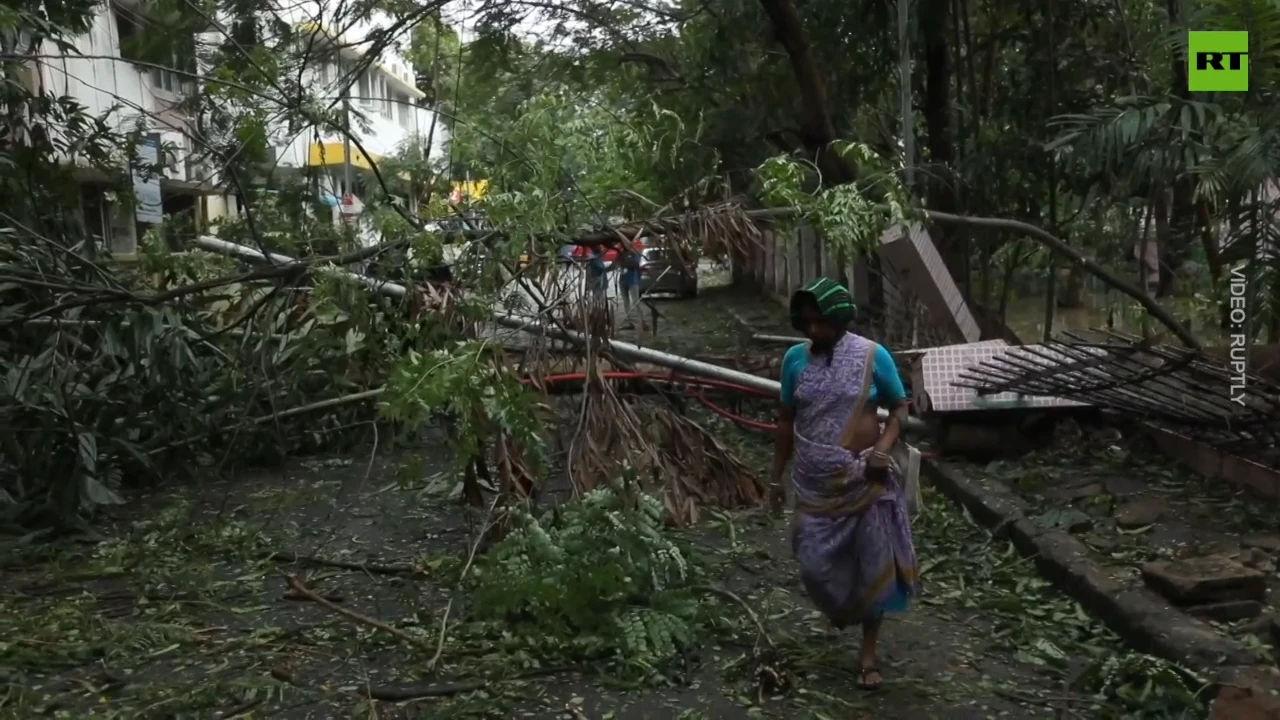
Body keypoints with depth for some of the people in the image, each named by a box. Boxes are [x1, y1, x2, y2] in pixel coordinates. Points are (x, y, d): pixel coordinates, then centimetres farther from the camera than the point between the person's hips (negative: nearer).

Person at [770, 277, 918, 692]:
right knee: (815, 565, 7)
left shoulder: (873, 356, -10)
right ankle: (842, 607, 43)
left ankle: (868, 653, 22)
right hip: (815, 484, 2)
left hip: (865, 482, -2)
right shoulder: (795, 359, -2)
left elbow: (899, 409, 0)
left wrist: (883, 449, -17)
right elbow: (787, 421, 8)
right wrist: (777, 475, 10)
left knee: (872, 564, 5)